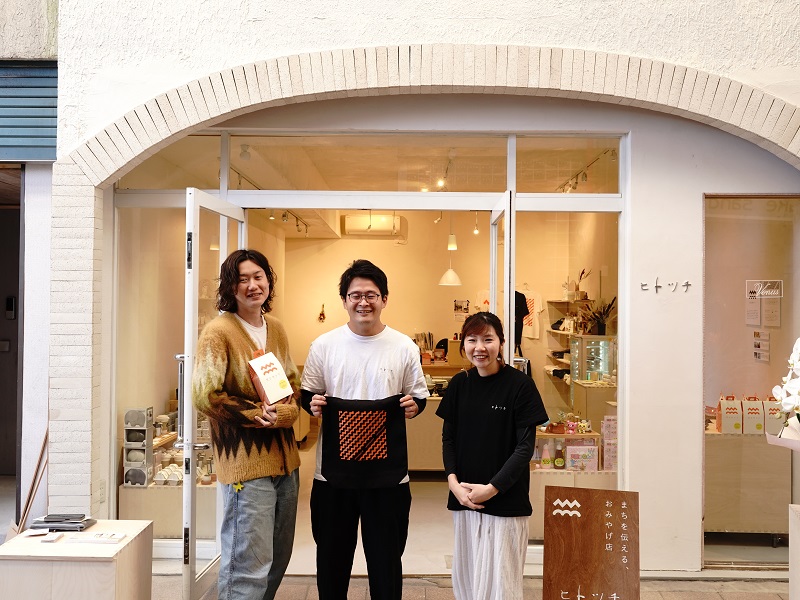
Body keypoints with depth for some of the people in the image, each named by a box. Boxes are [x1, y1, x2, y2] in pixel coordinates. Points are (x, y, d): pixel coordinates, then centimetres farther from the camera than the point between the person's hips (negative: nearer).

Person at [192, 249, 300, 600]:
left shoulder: (275, 328, 10)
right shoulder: (219, 331, -11)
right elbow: (204, 396, -15)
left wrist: (287, 411, -5)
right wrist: (256, 414, -16)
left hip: (284, 458, 7)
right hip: (246, 463, -7)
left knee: (278, 558, 17)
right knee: (249, 566, -5)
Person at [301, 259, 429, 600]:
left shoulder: (405, 348, 0)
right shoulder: (323, 346, 1)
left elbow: (419, 396, 8)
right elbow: (307, 395, 9)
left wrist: (413, 406, -13)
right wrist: (313, 405, -13)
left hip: (388, 473, 0)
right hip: (333, 472, 1)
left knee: (386, 559, 11)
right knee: (332, 558, 15)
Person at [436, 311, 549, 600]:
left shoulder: (520, 385, -9)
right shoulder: (459, 384, 4)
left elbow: (525, 447, -10)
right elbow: (448, 438, 8)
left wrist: (492, 488, -15)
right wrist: (453, 481, -7)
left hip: (506, 501, -4)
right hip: (463, 499, 4)